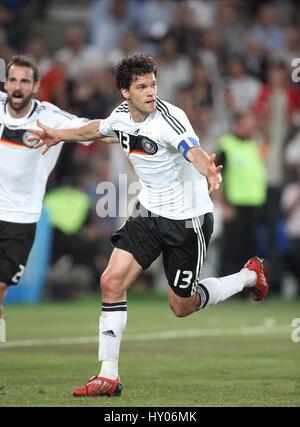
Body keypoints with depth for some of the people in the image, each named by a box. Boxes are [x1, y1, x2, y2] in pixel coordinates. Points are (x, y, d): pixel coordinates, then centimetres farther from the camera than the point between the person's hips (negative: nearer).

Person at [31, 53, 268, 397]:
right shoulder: (122, 115, -3)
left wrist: (208, 171, -68)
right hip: (149, 212, 6)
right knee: (112, 282, -9)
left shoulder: (168, 118, -25)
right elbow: (99, 128, 23)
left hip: (187, 218, -6)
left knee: (181, 306, 6)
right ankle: (108, 377, -2)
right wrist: (60, 135, 35)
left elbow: (193, 150, -45)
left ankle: (249, 276, 31)